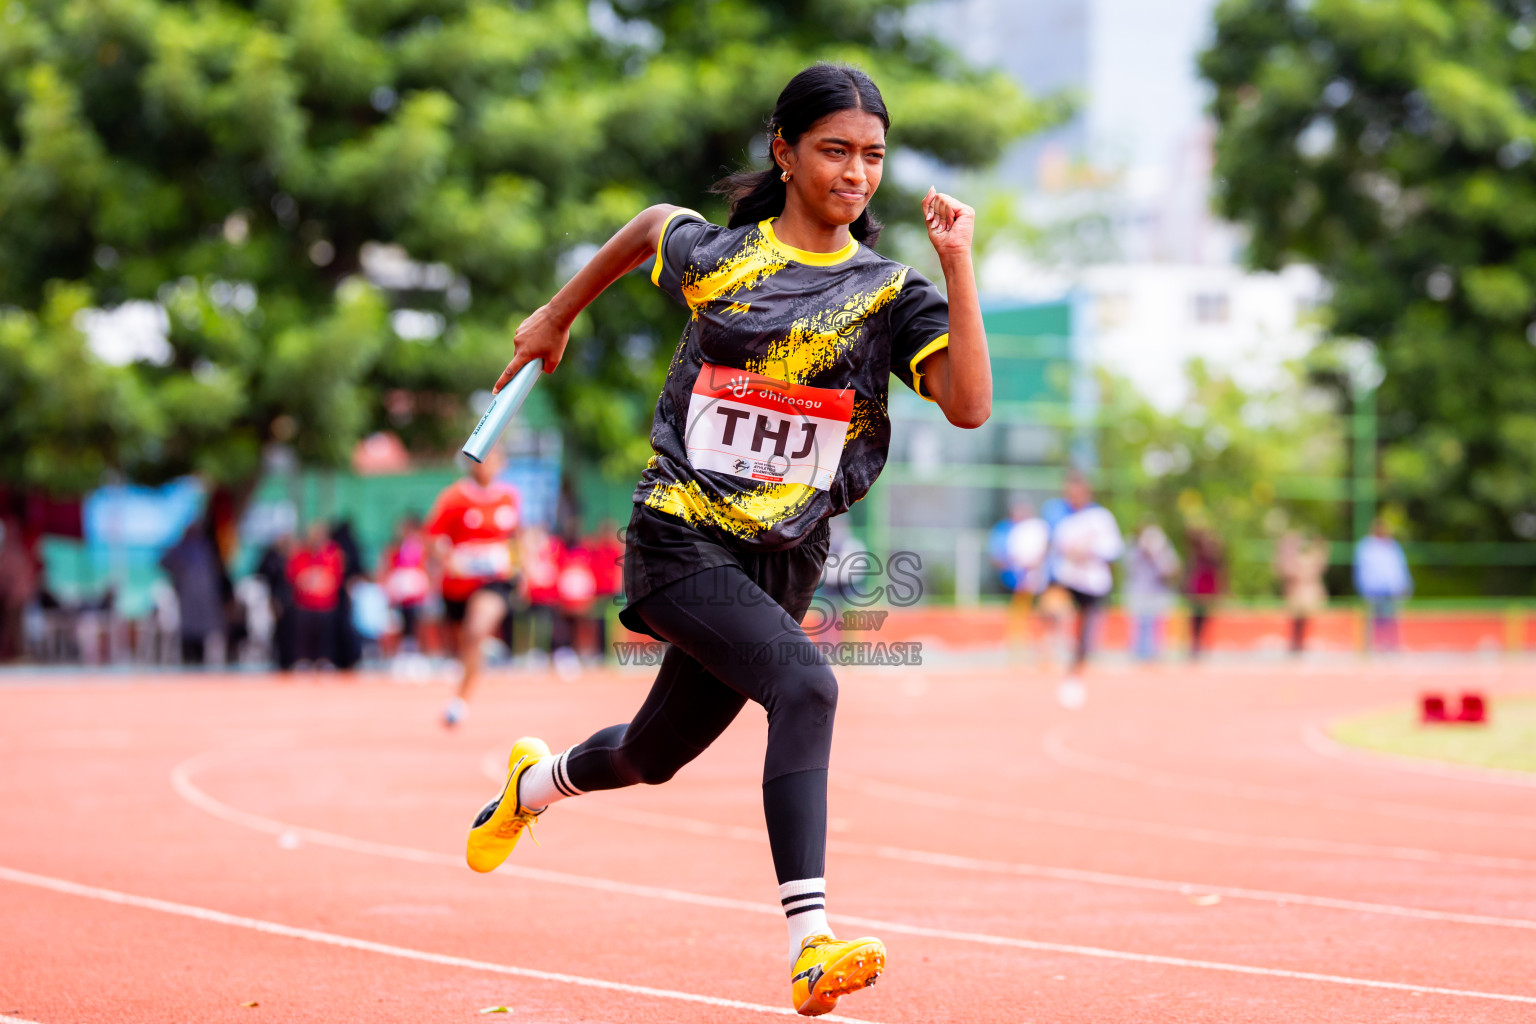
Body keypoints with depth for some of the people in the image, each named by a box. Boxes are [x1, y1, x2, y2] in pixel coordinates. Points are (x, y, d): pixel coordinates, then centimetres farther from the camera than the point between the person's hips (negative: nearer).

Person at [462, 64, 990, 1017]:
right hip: (681, 539, -4)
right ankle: (810, 945, -36)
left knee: (654, 756, 18)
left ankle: (536, 783, 54)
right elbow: (652, 224, 23)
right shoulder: (712, 254, -1)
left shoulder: (891, 295, -2)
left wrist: (958, 266, -22)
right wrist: (558, 317, 33)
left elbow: (970, 405, -17)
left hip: (782, 561, 4)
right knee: (805, 684, -29)